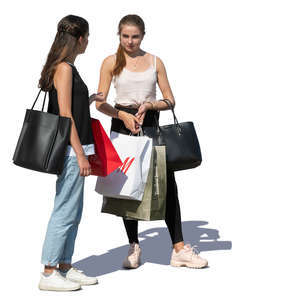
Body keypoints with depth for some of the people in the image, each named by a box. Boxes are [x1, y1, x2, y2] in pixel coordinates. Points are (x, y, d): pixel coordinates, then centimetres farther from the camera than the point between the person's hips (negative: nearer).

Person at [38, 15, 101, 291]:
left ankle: (65, 267, 21)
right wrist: (80, 154, -18)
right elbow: (65, 115, -18)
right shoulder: (64, 68, -13)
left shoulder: (66, 68, 16)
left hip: (72, 150, 10)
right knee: (65, 212, -6)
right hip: (69, 150, -10)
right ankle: (49, 273, 0)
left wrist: (88, 101, 21)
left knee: (73, 213, 14)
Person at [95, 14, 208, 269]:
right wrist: (123, 115, -18)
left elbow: (170, 100, 7)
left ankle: (179, 249, -2)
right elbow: (100, 103, -2)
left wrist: (149, 105, -12)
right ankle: (134, 248, 16)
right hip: (122, 125, -1)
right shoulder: (112, 62, 3)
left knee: (167, 185, -6)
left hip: (151, 125, 1)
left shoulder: (155, 61, 8)